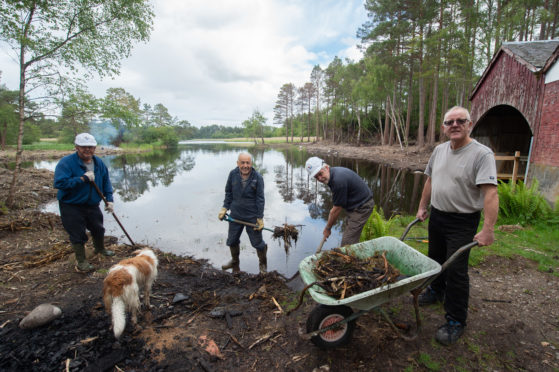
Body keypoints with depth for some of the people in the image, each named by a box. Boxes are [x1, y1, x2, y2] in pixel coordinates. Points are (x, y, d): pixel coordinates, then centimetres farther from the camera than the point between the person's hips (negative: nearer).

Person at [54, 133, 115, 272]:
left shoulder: (99, 163, 1)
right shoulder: (66, 162, -18)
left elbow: (106, 182, 9)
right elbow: (59, 183, -28)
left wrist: (109, 199, 0)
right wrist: (82, 179, -30)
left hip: (92, 205, 6)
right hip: (71, 207, -5)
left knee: (98, 229, 20)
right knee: (78, 234, 4)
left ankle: (100, 249, 47)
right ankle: (81, 261, 23)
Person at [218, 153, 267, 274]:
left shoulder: (257, 177, -15)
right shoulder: (233, 174, -7)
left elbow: (260, 199, -12)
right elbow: (228, 192, 6)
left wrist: (260, 218, -12)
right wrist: (225, 208, 1)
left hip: (252, 216, -3)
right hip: (235, 215, 4)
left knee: (257, 242, 9)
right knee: (232, 241, 20)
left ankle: (263, 263, 38)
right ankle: (235, 261, 48)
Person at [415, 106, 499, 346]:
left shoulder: (481, 154, -17)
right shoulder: (439, 150, 5)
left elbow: (490, 193, -24)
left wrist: (488, 229, -29)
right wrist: (422, 207, 15)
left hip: (463, 222, -6)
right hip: (436, 216, 7)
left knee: (455, 270, -1)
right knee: (435, 259, 22)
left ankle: (456, 322, 16)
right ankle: (436, 292, 47)